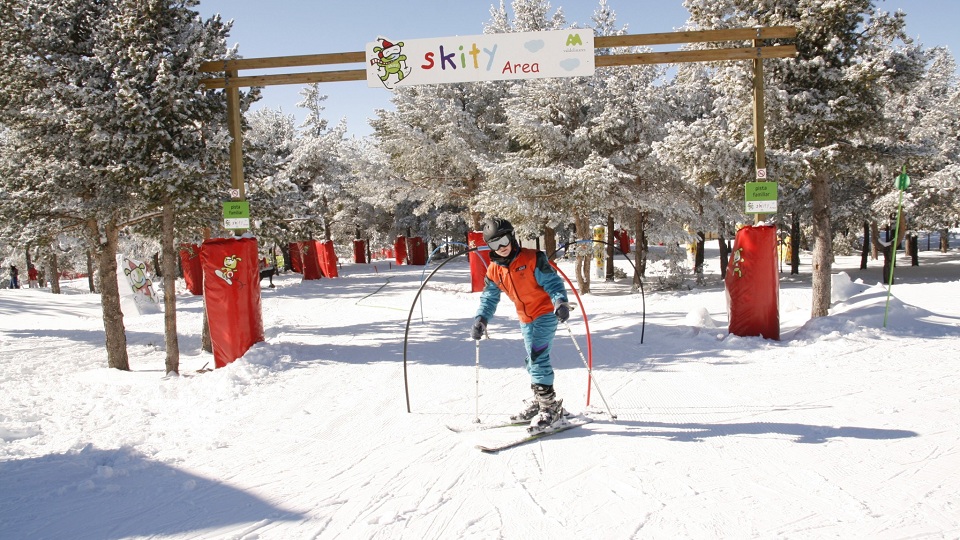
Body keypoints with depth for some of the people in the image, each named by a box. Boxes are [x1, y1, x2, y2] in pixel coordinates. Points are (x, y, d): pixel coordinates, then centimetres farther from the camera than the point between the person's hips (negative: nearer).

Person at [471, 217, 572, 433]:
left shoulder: (532, 259, -14)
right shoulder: (494, 271, 3)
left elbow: (552, 282, -15)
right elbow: (489, 298, 6)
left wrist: (560, 302, -32)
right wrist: (481, 319, -11)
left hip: (545, 314, -7)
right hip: (525, 320, 7)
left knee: (538, 359, -15)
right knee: (534, 361, 16)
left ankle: (551, 409, -10)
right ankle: (539, 401, 31)